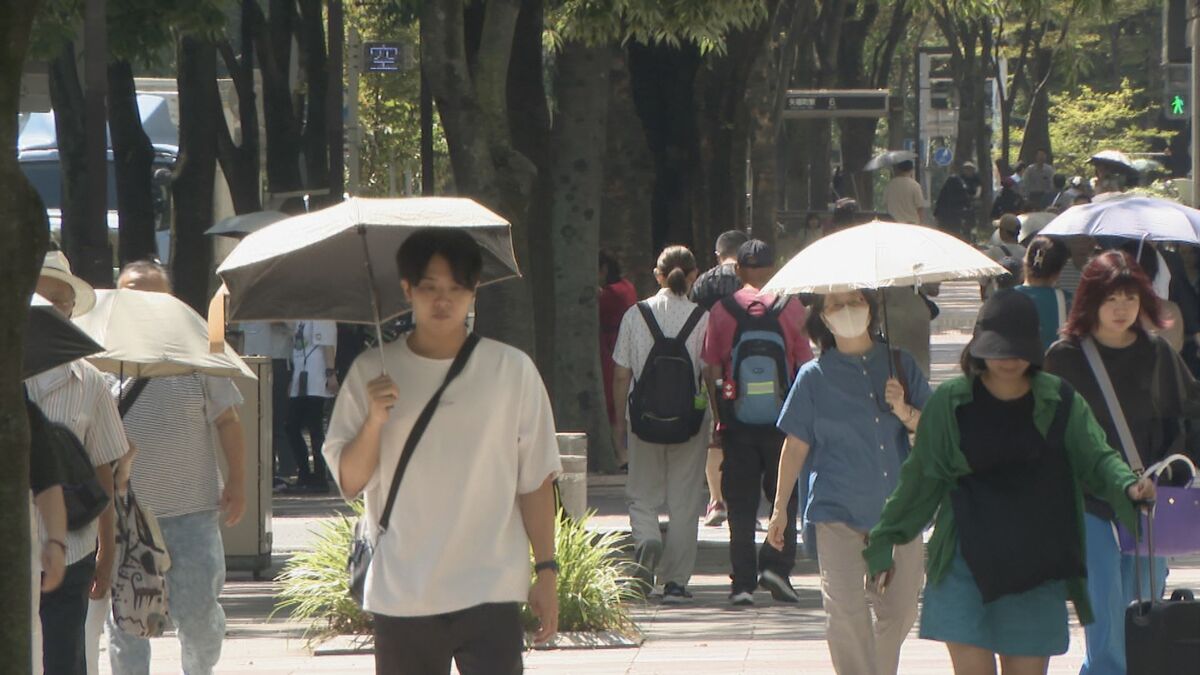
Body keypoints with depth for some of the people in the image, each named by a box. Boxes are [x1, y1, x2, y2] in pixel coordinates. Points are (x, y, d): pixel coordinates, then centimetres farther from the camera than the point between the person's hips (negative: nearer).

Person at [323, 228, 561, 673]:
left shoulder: (512, 371, 3)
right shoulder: (372, 375, 5)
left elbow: (535, 480, 6)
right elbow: (349, 483, 3)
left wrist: (546, 570, 2)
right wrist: (374, 421, -14)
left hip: (490, 594, -1)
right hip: (402, 596, 1)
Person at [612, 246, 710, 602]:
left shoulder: (636, 315, -1)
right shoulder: (703, 318, -6)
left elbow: (621, 375, 2)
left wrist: (620, 420, 12)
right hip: (689, 420, -1)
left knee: (642, 495, 13)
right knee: (683, 502, 8)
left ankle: (646, 539, -16)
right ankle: (675, 580, 8)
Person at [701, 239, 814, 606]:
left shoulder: (722, 310, 1)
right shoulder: (791, 308, -1)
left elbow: (711, 369, 0)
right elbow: (806, 368, 1)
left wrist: (717, 419, 7)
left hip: (737, 421, 1)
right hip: (783, 420, -1)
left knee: (741, 504, 5)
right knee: (785, 496, 11)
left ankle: (742, 582, 2)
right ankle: (776, 564, -5)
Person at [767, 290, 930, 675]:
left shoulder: (900, 365, 8)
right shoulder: (815, 376, 3)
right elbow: (796, 446, 7)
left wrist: (905, 412, -12)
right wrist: (780, 509, 6)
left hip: (900, 511, 2)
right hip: (839, 513, -2)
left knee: (900, 610, 5)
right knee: (847, 613, -12)